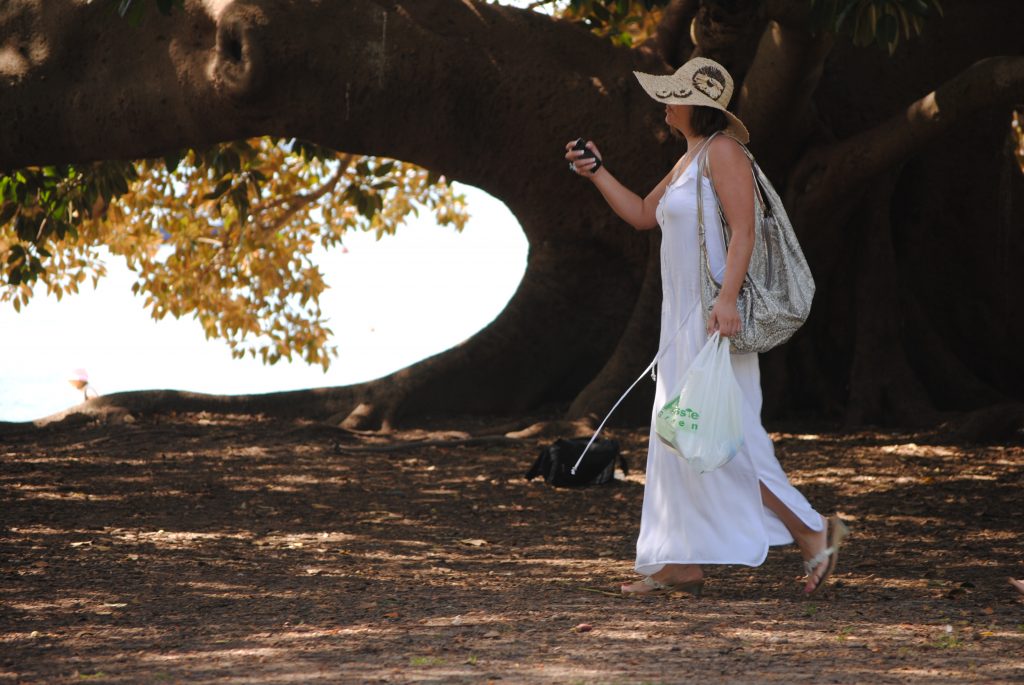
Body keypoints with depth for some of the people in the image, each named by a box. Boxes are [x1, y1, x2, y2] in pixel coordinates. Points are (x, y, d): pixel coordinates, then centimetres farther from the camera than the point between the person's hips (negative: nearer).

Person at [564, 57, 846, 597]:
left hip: (712, 315, -10)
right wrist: (596, 172, 21)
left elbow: (743, 231, -20)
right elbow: (642, 214, 30)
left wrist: (726, 300, -29)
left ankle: (813, 533, -8)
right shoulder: (688, 160, 19)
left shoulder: (723, 151, -11)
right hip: (683, 318, 10)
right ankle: (682, 563, 9)